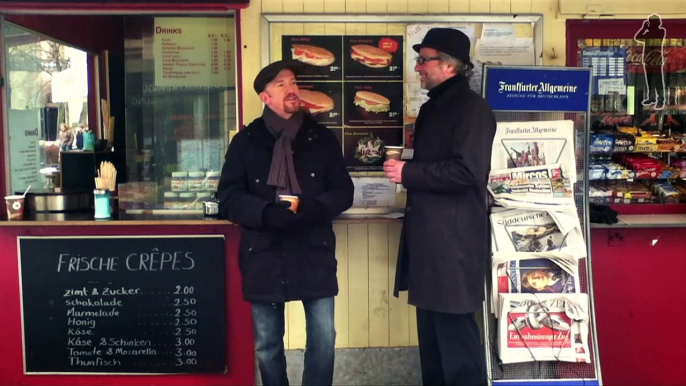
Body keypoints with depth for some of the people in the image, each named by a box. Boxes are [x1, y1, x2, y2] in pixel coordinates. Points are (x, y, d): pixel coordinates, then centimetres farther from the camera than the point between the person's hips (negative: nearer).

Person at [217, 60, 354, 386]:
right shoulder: (245, 142, 3)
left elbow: (343, 192, 5)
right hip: (264, 256, 0)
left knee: (323, 339, 3)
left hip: (314, 253, 1)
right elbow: (228, 198, -1)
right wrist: (267, 213, -20)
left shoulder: (323, 139, 6)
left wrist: (316, 208, -16)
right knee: (267, 344, 11)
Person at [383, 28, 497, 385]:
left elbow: (466, 171, -22)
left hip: (453, 239, -9)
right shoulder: (432, 108, 17)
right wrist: (403, 166, 9)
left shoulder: (472, 107, -11)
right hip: (428, 234, 9)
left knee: (455, 330, -3)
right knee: (431, 329, 17)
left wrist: (408, 173, -16)